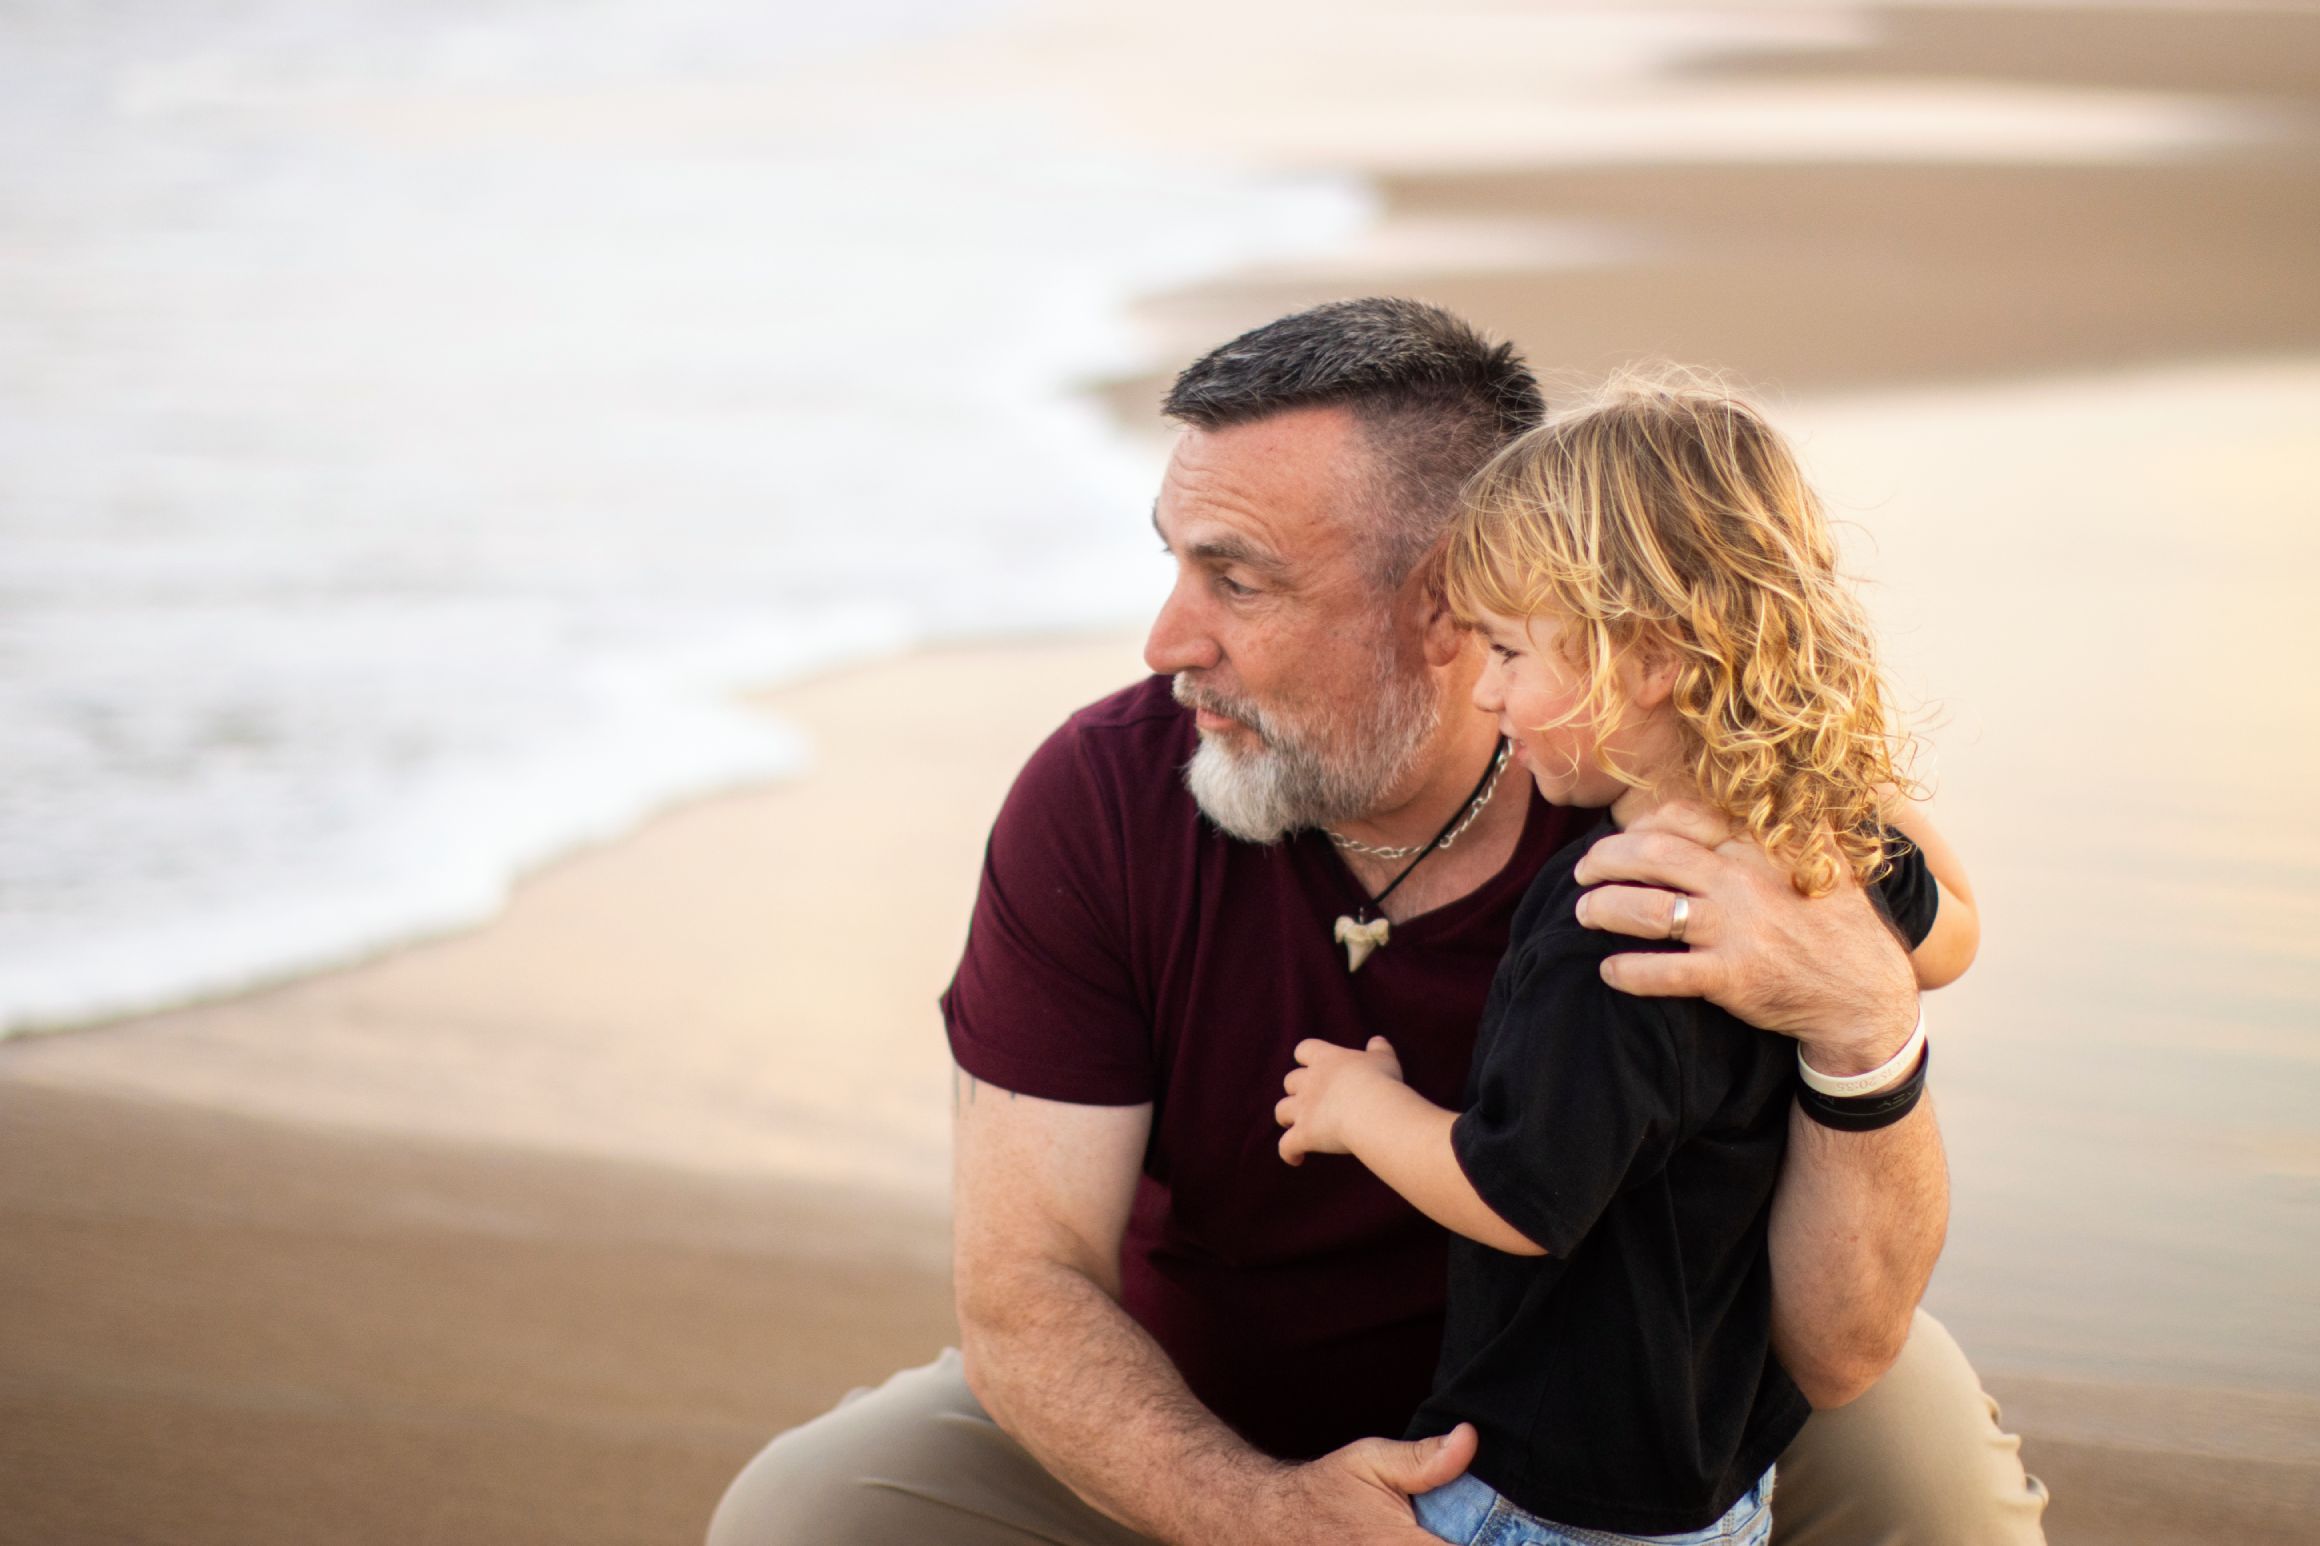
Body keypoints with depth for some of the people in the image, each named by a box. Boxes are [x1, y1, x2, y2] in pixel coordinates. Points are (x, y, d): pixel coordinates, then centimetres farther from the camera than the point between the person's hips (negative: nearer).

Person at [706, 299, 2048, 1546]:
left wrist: (1866, 1032, -47)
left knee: (1918, 1422, -26)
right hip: (1204, 1429, 1)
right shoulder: (1096, 804, -21)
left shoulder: (1686, 847, -24)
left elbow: (1836, 1351, -27)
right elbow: (1025, 1289, -22)